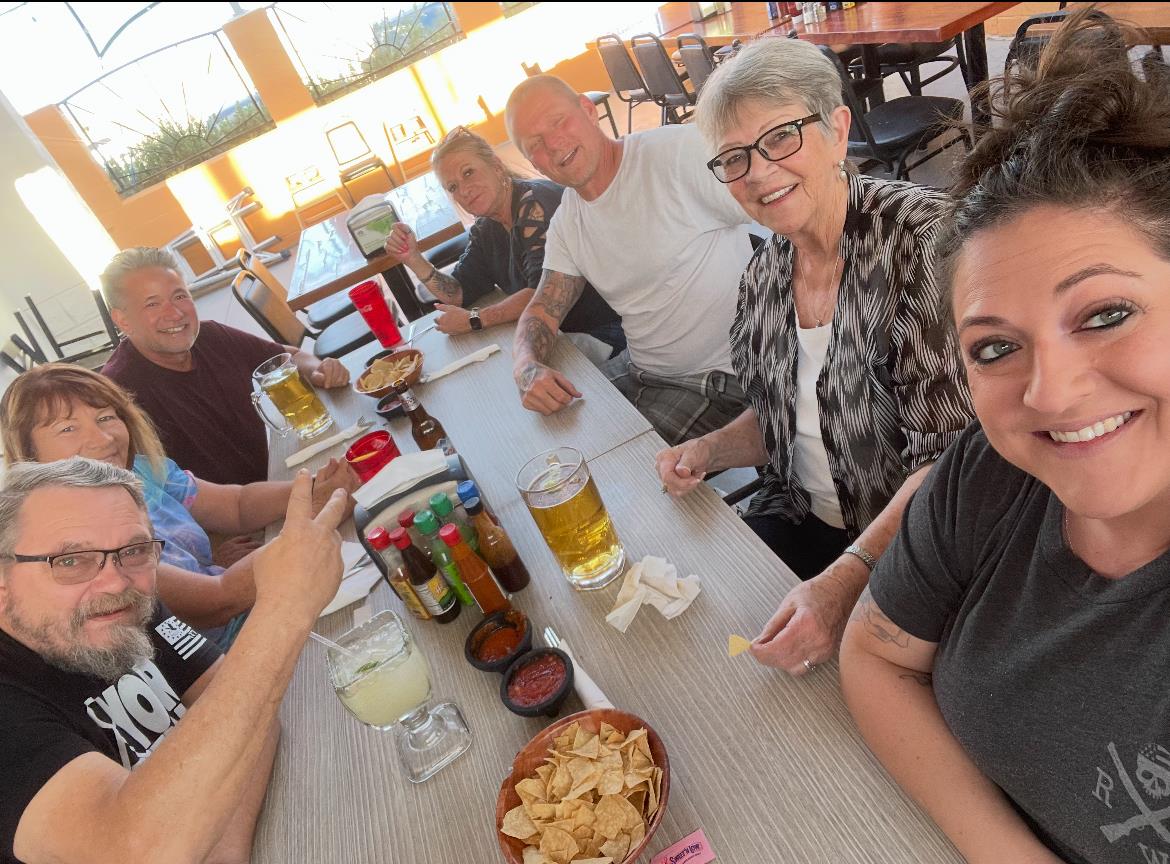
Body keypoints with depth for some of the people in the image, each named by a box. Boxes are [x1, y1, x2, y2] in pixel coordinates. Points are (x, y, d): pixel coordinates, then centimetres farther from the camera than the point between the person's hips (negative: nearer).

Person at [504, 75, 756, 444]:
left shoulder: (680, 150, -17)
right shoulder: (566, 224, 6)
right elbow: (543, 309, 6)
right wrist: (527, 367, -17)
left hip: (720, 377, -6)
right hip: (637, 369, 7)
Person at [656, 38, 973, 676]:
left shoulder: (921, 235, -18)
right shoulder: (765, 275, 1)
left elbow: (952, 453, -23)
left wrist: (847, 580, -33)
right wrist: (707, 452, -4)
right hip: (803, 518, 6)